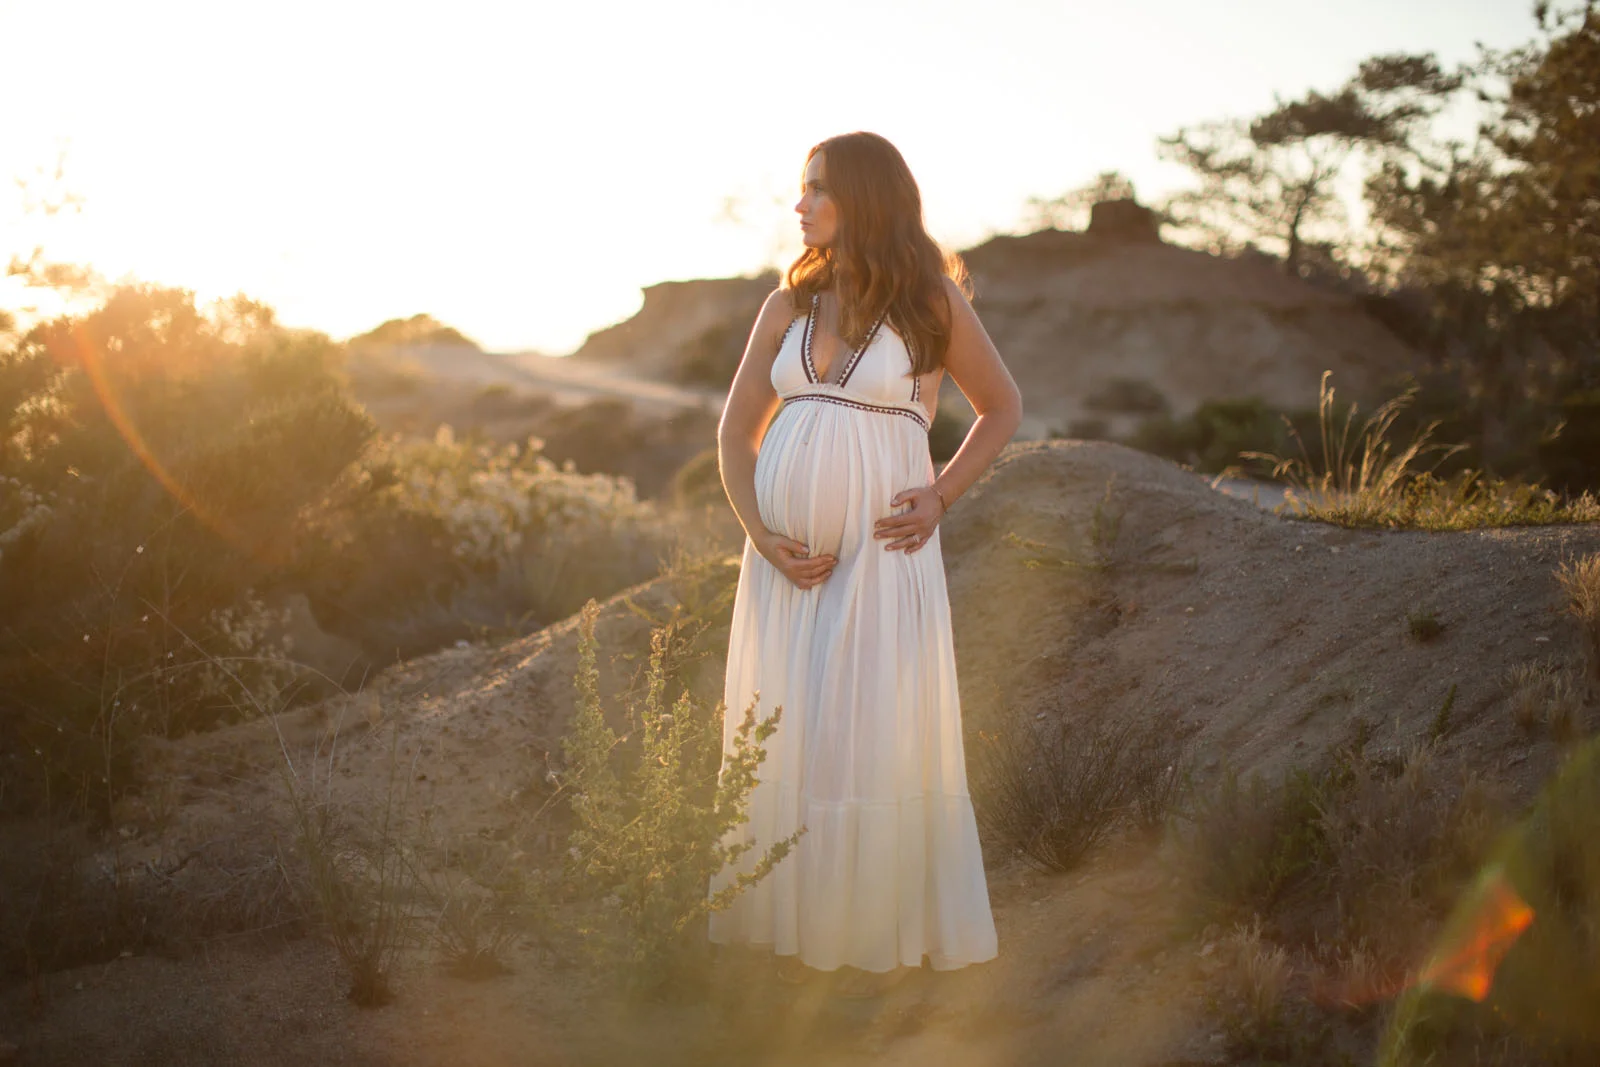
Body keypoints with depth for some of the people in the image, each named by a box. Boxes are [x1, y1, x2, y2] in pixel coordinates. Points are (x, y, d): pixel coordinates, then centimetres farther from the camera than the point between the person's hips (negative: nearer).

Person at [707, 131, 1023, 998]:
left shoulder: (931, 302, 0)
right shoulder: (789, 305, 9)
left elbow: (1002, 408, 11)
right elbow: (736, 431, 10)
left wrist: (942, 496, -3)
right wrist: (759, 534, -5)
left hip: (881, 550, -4)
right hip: (787, 556, 4)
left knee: (876, 741, 0)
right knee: (781, 740, 6)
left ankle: (877, 936, 15)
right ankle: (795, 928, 20)